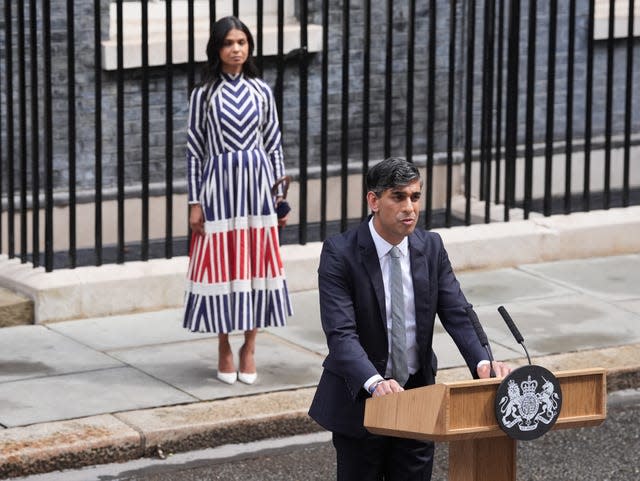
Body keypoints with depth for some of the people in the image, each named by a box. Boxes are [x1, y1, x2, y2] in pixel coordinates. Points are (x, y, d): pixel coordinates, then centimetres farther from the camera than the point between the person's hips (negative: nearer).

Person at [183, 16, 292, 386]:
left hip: (256, 184, 2)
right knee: (221, 266, 1)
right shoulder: (203, 94, -1)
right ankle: (225, 349, 13)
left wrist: (280, 194, 5)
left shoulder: (261, 91, 5)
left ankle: (249, 348, 14)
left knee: (257, 264, 3)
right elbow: (195, 150, 0)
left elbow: (274, 145, 8)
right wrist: (195, 202, -4)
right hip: (219, 186, -2)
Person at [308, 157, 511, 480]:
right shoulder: (340, 253, -15)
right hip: (360, 397, -4)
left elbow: (457, 314, -5)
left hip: (418, 394, 4)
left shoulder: (431, 247, 0)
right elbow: (340, 333, -24)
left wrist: (483, 362, -26)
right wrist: (375, 383, -41)